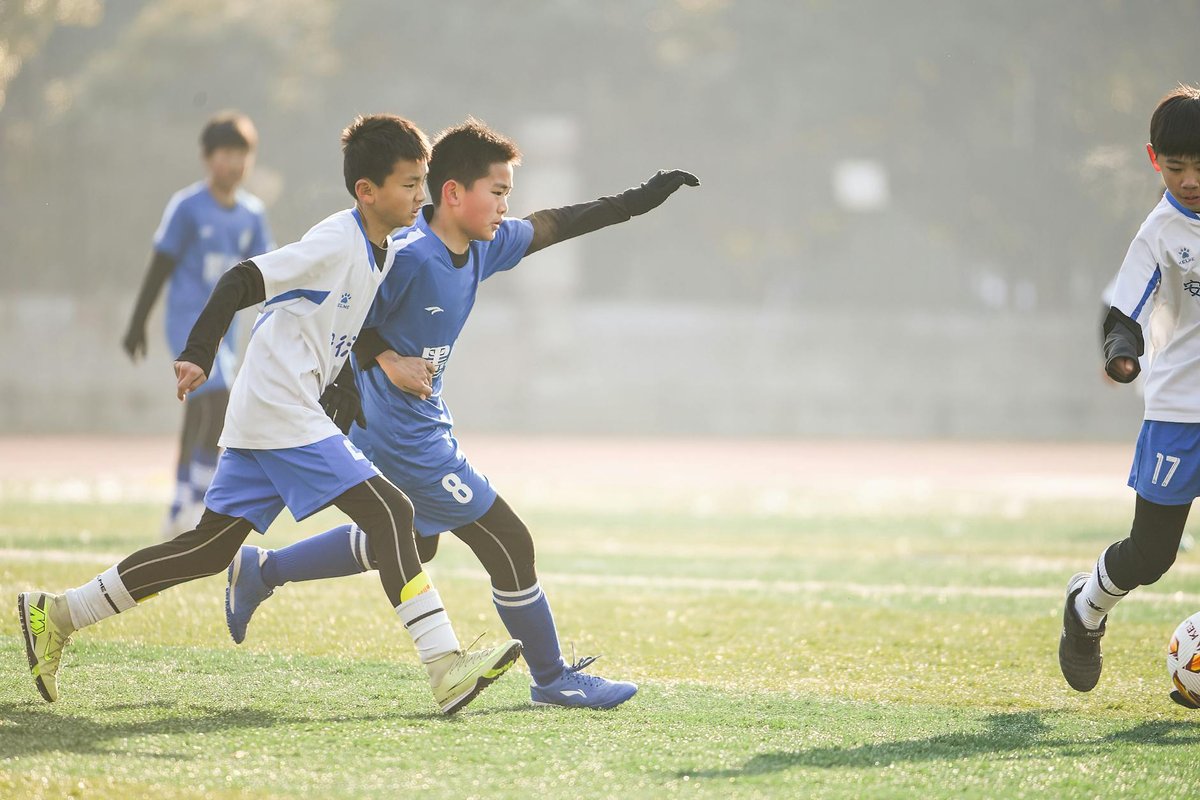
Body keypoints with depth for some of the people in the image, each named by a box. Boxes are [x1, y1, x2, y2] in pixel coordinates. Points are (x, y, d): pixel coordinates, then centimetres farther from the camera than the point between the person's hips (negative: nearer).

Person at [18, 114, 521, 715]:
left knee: (211, 549, 12)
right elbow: (241, 282, -20)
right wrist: (198, 354, -30)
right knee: (387, 512, -17)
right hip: (281, 413, -10)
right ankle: (445, 669, -21)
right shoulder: (335, 242, -14)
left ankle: (57, 615, 19)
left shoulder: (383, 254, 14)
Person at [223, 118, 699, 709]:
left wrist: (637, 200, 10)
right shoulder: (408, 257, -24)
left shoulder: (483, 248, 1)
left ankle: (261, 570, 34)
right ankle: (552, 678, 12)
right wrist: (387, 361, -28)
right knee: (509, 545, -3)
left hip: (424, 425, 10)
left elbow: (554, 226, 12)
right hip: (406, 439, -10)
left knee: (412, 543, 29)